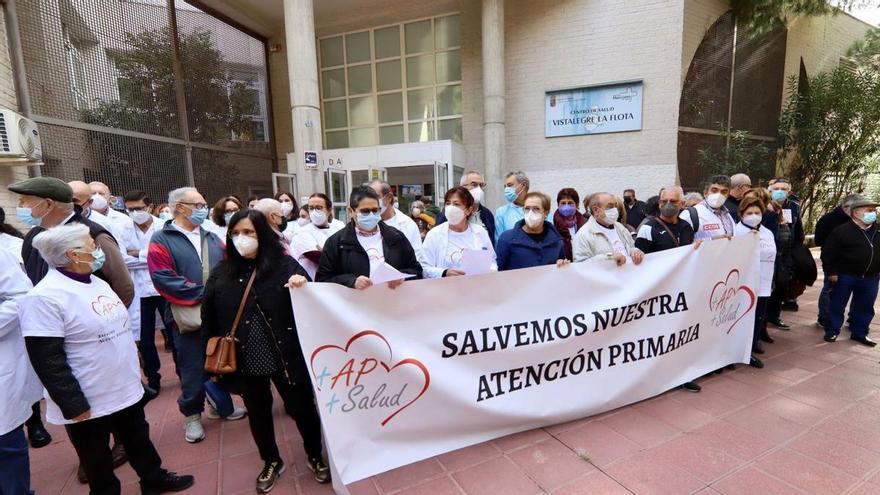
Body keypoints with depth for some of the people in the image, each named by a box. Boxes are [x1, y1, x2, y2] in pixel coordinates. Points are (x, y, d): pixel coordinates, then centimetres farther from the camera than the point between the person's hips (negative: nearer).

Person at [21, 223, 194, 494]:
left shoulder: (97, 282, 6)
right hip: (89, 402, -7)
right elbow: (47, 360, -22)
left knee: (138, 441, 24)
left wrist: (131, 369, 21)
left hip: (127, 389, 8)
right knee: (98, 462, 14)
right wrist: (74, 406, -20)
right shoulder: (44, 297, -21)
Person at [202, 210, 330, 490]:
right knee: (257, 413, 20)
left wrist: (304, 286, -27)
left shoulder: (285, 264, -6)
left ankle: (315, 456, 36)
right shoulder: (221, 273, 1)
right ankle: (271, 461, 44)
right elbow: (209, 320, 5)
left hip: (286, 356, -2)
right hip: (245, 360, 3)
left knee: (301, 407, 11)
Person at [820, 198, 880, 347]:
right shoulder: (842, 231, -10)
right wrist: (831, 272, -12)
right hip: (845, 276, -5)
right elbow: (828, 253, -10)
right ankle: (832, 331, 16)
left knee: (865, 307, 12)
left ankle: (859, 333, 25)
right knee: (837, 305, 5)